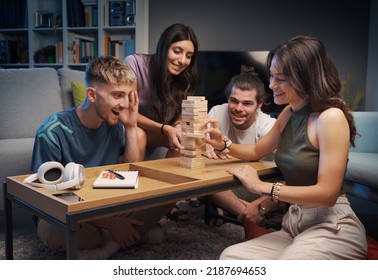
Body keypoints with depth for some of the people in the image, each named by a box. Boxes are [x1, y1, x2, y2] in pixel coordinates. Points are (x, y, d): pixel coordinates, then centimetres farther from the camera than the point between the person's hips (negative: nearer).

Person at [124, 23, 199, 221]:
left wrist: (179, 129, -30)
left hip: (154, 137, 5)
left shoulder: (184, 80, -7)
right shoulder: (135, 63, -23)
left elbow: (179, 119, -4)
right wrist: (164, 129, -38)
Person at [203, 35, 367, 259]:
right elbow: (258, 151, 26)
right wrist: (223, 144, 7)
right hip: (294, 224, 7)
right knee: (231, 257, -16)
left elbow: (327, 194, -19)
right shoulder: (289, 113, 10)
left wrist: (262, 187, -16)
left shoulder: (331, 117, -15)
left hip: (332, 228, -7)